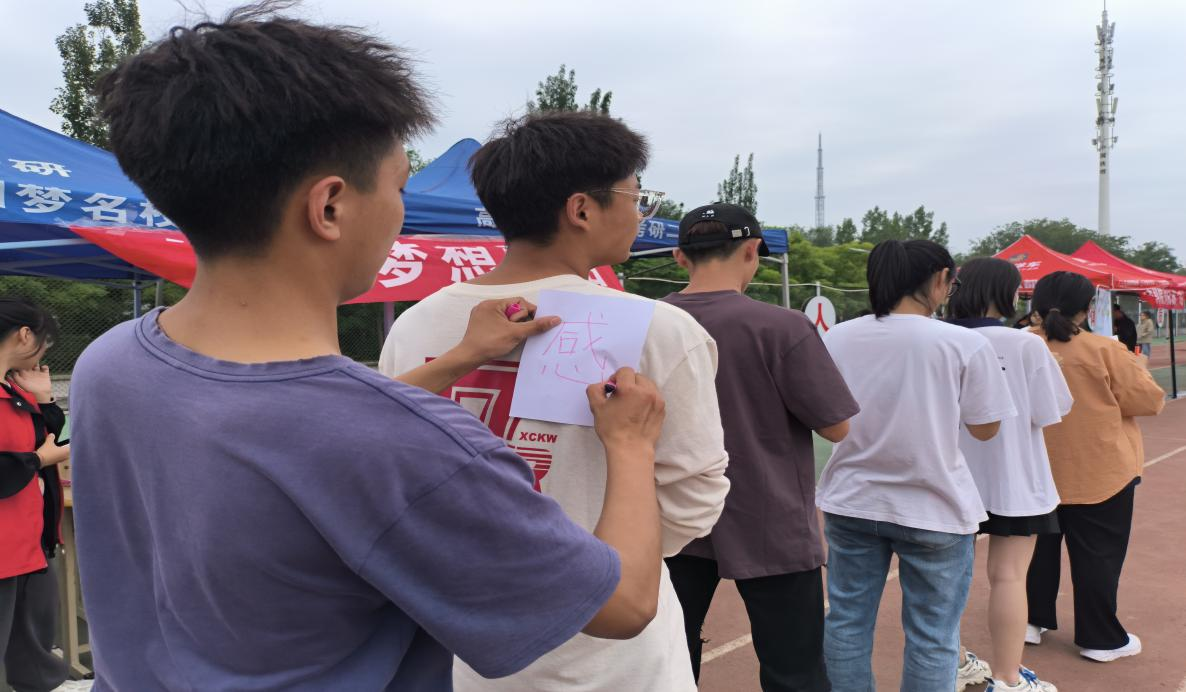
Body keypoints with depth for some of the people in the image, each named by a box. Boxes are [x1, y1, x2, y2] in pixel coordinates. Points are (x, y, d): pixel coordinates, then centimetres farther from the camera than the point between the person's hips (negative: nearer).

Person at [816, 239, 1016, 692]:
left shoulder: (835, 339, -3)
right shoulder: (965, 344, -14)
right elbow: (985, 429, -4)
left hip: (852, 502, 4)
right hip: (933, 507, -3)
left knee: (846, 621, 15)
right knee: (932, 636, 11)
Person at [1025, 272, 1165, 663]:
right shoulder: (1103, 350, -16)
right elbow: (1149, 401, -10)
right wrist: (1138, 369, 8)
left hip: (1041, 470, 4)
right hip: (1099, 471, -4)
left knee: (1041, 546, 17)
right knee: (1098, 554, 6)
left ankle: (1033, 620, 26)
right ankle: (1101, 638, 15)